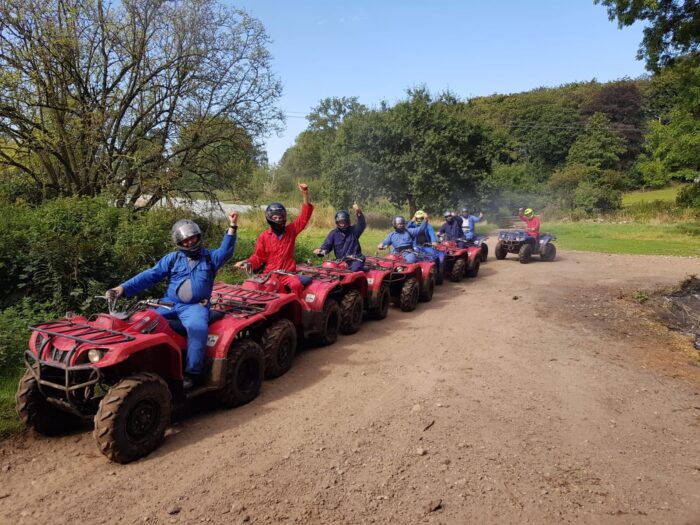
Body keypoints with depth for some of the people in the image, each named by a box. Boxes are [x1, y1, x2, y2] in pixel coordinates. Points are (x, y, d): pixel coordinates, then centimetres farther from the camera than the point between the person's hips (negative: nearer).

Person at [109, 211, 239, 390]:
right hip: (170, 303, 4)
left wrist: (232, 226, -20)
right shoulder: (172, 259, 11)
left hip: (195, 306, -3)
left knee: (197, 328, -33)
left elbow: (225, 251, -10)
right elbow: (150, 276, 5)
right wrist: (124, 288, -6)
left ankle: (192, 372, -27)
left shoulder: (210, 257, 10)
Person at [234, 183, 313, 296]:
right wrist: (246, 262, -11)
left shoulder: (291, 231, 8)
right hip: (270, 274, 1)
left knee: (296, 284, -34)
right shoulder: (264, 236, 6)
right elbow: (258, 257, 10)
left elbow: (304, 217, 0)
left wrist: (305, 195, -10)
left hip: (288, 274, -1)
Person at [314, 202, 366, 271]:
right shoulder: (333, 233, 9)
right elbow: (326, 246, 4)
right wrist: (320, 251, -20)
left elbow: (362, 225, -14)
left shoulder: (354, 230, 5)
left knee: (354, 269, -33)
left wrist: (359, 213, -33)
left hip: (355, 260, -3)